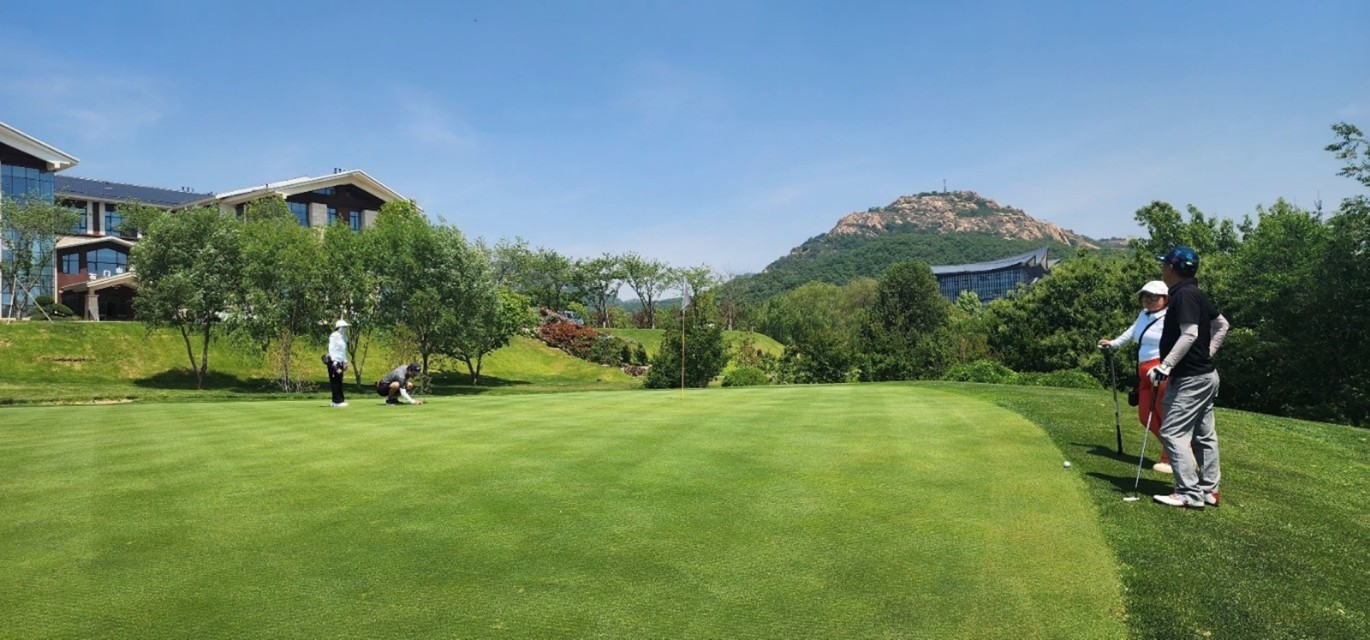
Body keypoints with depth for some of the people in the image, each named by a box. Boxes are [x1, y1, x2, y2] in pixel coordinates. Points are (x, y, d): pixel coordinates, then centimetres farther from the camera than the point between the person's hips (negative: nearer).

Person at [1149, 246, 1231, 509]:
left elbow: (1189, 334, -27)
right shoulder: (1197, 294, 12)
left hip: (1191, 379, -10)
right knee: (1204, 435, 14)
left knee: (1173, 433, -10)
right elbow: (1222, 325, 22)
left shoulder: (1184, 295, -18)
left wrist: (1165, 366, -26)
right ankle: (1209, 490, 21)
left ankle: (1190, 493, -9)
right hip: (1205, 374, 11)